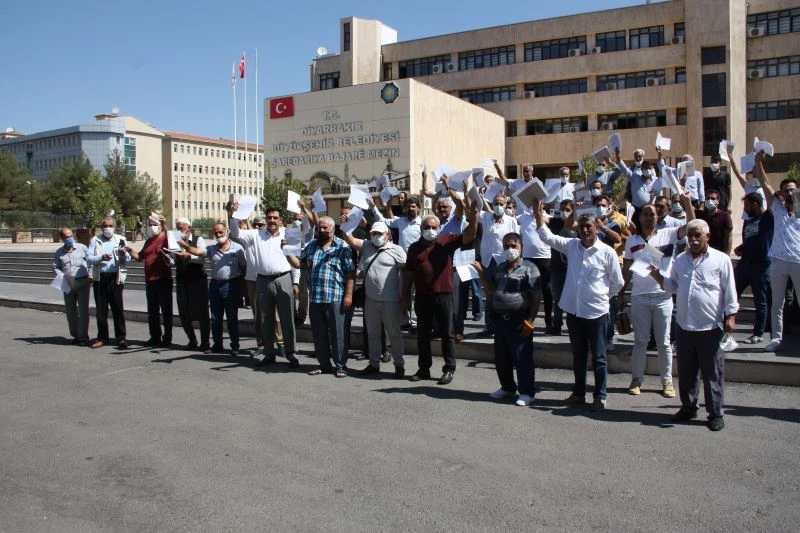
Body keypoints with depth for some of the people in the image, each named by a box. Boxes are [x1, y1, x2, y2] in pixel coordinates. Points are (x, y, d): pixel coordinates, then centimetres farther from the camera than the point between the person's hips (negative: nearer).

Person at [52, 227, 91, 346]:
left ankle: (83, 336, -2)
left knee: (83, 309, -5)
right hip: (68, 284, 3)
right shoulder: (59, 252, 8)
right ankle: (75, 335, 20)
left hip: (83, 282, -3)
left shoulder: (81, 248, 3)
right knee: (70, 310, 8)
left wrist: (90, 274, -4)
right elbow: (55, 267, 9)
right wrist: (62, 276, -9)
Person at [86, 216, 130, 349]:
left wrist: (124, 255, -23)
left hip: (115, 278, -2)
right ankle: (102, 338, 18)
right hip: (99, 278, 2)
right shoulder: (95, 240, 9)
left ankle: (121, 338, 4)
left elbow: (128, 259, 0)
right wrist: (101, 258, -18)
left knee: (118, 309, -1)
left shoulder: (120, 240, 7)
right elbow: (88, 258, 0)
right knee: (100, 309, 8)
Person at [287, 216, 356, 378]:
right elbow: (298, 263, 14)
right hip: (315, 299, 5)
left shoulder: (342, 247, -2)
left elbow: (350, 272, -5)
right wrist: (288, 252, -4)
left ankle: (340, 366, 10)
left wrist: (348, 295, -11)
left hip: (335, 298, -5)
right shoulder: (311, 246, 14)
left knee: (337, 334, 1)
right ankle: (324, 364, 23)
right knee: (319, 334, 11)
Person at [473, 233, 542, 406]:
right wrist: (481, 272, 6)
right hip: (500, 318, 7)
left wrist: (530, 320, -15)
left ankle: (527, 392, 10)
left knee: (522, 358, -2)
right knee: (501, 358, 14)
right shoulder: (498, 268, 13)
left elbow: (537, 296, -10)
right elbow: (490, 290, 19)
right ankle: (507, 387, 30)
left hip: (519, 320, -7)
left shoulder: (529, 268, -7)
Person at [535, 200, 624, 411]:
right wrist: (539, 214, -10)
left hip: (596, 312, -4)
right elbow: (547, 237, -1)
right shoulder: (571, 245, 4)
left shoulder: (607, 252, -7)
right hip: (573, 310, 4)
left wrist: (601, 295, 5)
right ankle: (579, 393, 27)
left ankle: (600, 396, 16)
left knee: (598, 356, 6)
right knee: (578, 355, 16)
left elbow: (617, 282, 1)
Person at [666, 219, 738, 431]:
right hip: (684, 326, 5)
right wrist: (657, 276, 3)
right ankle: (688, 407, 28)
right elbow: (673, 285, 19)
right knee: (686, 372, 14)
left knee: (713, 374, 4)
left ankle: (715, 413, 15)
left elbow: (730, 292, -3)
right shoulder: (680, 260, 10)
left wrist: (730, 317, -8)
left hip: (711, 327, -5)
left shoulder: (721, 260, -3)